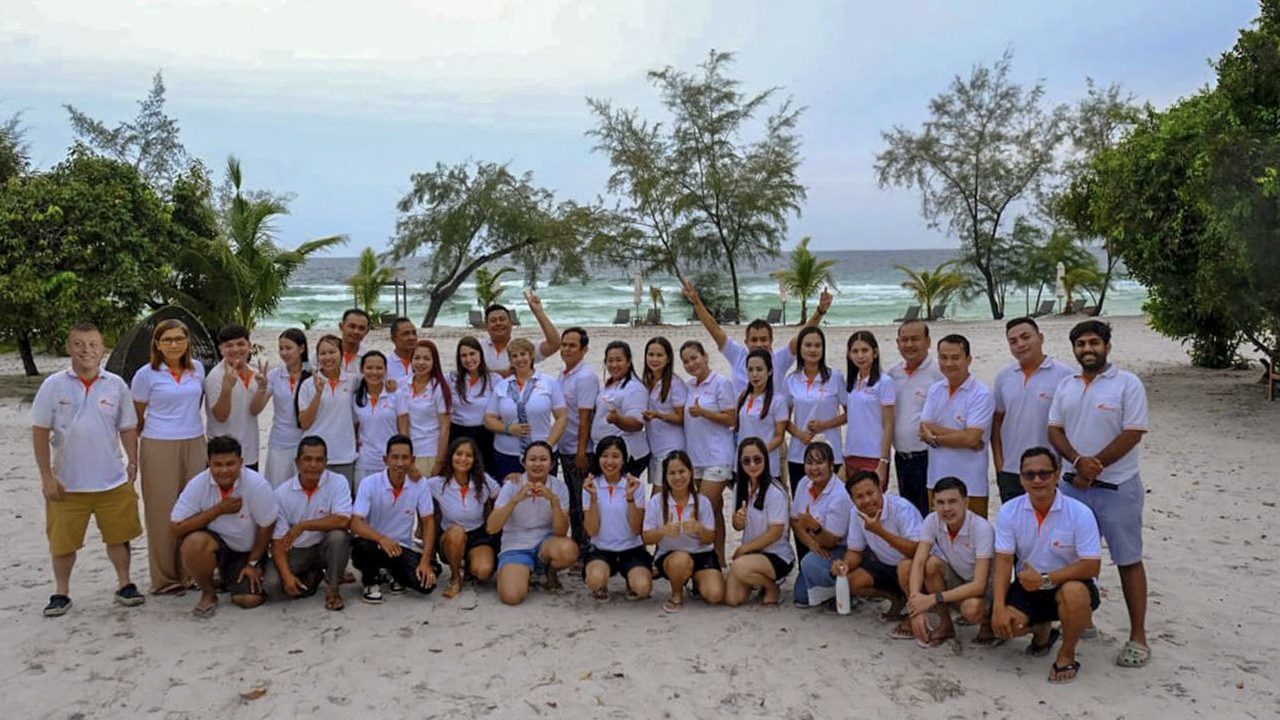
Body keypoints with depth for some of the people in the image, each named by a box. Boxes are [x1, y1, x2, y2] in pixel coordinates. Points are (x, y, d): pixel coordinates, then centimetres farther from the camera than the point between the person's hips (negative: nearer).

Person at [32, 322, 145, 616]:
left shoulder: (116, 385, 0)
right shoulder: (53, 385, -5)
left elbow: (128, 429, 7)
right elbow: (40, 432, -3)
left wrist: (132, 462, -1)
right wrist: (46, 476, -6)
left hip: (113, 481, 1)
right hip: (66, 482, -1)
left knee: (118, 536, 11)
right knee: (63, 540, 10)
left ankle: (124, 584, 27)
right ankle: (61, 593, 27)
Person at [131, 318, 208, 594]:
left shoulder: (197, 369, 7)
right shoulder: (146, 374, -3)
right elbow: (136, 416, 4)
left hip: (194, 445, 3)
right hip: (159, 448, -3)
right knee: (162, 513, 2)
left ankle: (191, 573, 16)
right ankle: (164, 579, 12)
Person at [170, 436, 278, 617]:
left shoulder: (257, 485, -22)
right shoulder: (197, 485, -18)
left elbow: (267, 526, -9)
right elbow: (176, 528, -20)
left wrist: (253, 563, -4)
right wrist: (218, 510, -26)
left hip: (248, 550, 0)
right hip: (214, 543, 0)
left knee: (249, 600, -16)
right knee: (195, 542, -33)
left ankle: (229, 575, 21)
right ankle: (208, 593, -5)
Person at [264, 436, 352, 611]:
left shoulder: (338, 482, -14)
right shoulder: (281, 493, -9)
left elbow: (343, 521, -28)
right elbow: (278, 542, -9)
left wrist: (303, 526, -29)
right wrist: (287, 575, -23)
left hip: (326, 546, -1)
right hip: (295, 551, 1)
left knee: (338, 536, -33)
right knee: (271, 585, -23)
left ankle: (333, 588, -8)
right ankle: (311, 578, 10)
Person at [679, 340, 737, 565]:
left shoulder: (721, 383, -8)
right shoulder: (689, 386, 12)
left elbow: (730, 419, -10)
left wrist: (702, 412, -20)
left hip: (717, 456, -7)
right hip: (696, 456, 7)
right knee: (714, 510, 11)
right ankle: (719, 560, 17)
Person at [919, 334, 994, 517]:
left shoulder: (981, 394, -9)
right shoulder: (935, 390, 8)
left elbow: (971, 438, -17)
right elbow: (924, 429, -2)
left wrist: (935, 437, -7)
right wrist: (961, 436, -13)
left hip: (970, 485, -5)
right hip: (937, 479, 5)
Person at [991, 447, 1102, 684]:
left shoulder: (1079, 512, -16)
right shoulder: (1010, 511, -8)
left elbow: (1092, 566, -19)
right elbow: (1003, 561, -10)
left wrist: (1045, 579, -24)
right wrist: (999, 607, -21)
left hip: (1068, 584, -2)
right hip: (1027, 587, 2)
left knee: (1074, 592, -37)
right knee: (1004, 624, -23)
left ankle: (1067, 655, -7)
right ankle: (1041, 631, 17)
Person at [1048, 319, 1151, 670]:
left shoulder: (1127, 383, -6)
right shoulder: (1065, 386, 10)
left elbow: (1132, 434, -12)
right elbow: (1054, 430, 5)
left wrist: (1094, 467, -14)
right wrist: (1079, 461, -13)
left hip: (1117, 487, -5)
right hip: (1072, 486, 5)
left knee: (1128, 560, 1)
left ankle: (1138, 637, 8)